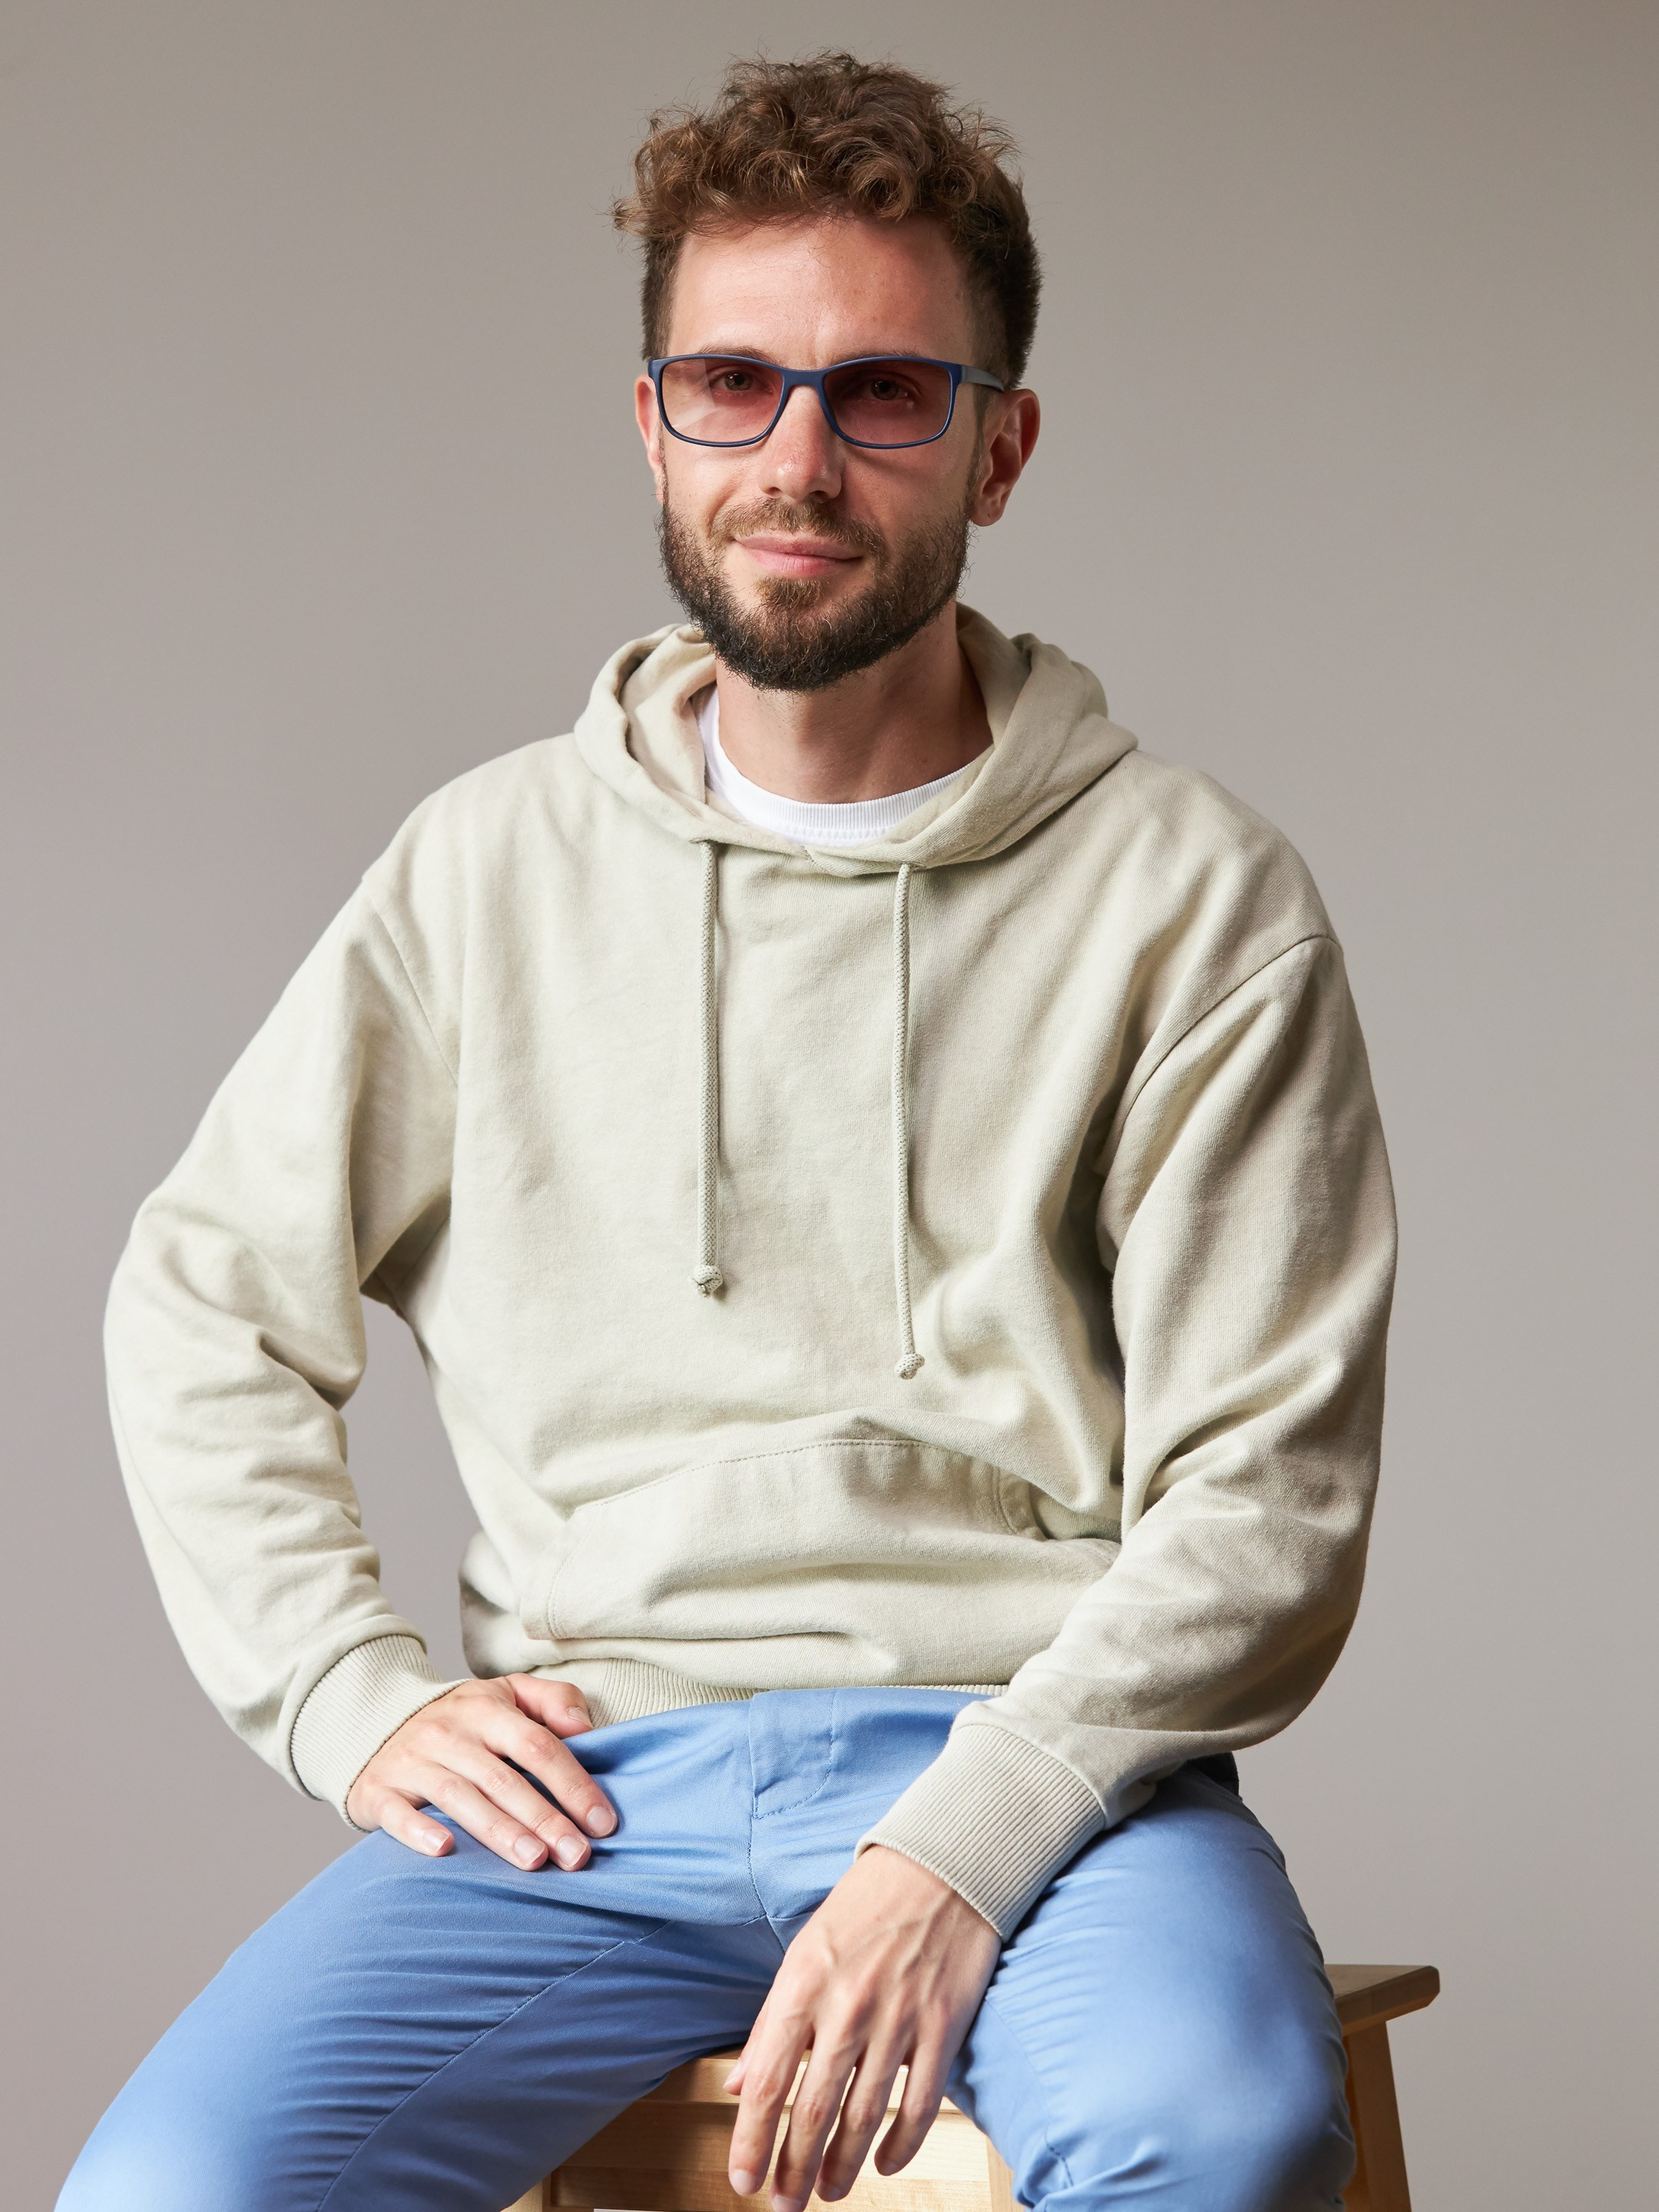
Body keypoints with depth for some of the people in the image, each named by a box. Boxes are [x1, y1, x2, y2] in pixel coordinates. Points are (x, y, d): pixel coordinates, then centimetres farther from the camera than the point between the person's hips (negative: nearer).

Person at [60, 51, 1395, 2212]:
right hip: (588, 1785, 2)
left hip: (1029, 1759, -2)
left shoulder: (1193, 900, 3)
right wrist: (353, 1699, 3)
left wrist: (955, 1860, -16)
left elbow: (1267, 1495, -2)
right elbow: (206, 1306, 18)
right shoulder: (491, 865, 12)